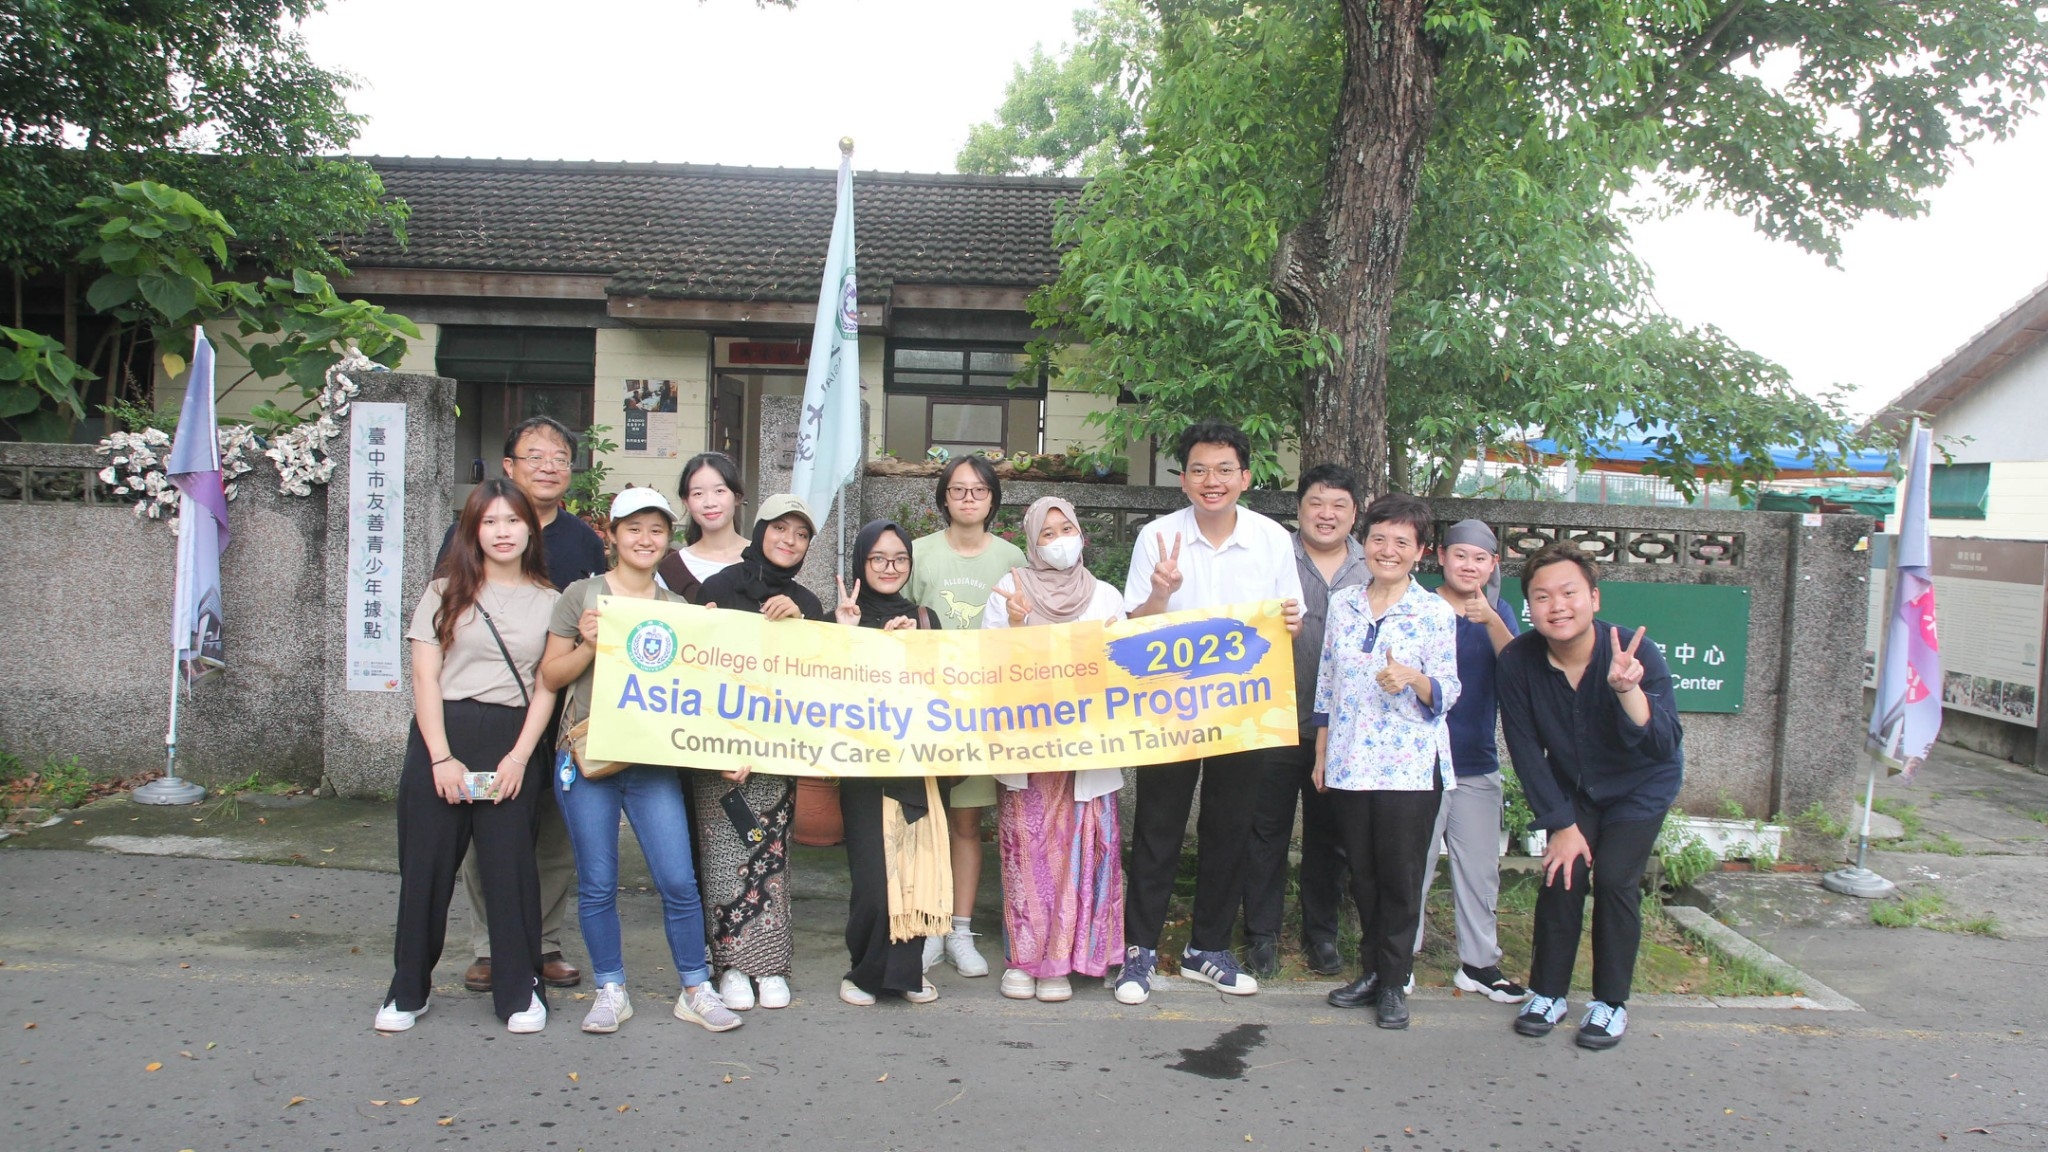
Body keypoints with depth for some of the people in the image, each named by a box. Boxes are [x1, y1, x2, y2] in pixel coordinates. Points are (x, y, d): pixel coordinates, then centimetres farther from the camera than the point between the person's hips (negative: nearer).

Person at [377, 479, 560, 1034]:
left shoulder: (547, 601, 6)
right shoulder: (446, 591, 5)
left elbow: (546, 687, 3)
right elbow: (425, 677, 0)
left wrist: (519, 757, -8)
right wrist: (441, 757, -9)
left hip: (513, 743, 0)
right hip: (441, 735, 0)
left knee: (510, 868, 1)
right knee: (425, 865, 4)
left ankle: (520, 992, 13)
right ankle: (408, 991, 18)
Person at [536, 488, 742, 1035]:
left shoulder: (677, 608, 10)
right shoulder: (582, 595, 3)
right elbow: (551, 677, 2)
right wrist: (588, 647, -14)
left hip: (655, 761, 1)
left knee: (679, 881, -2)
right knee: (597, 884, 5)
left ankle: (696, 990, 13)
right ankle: (610, 991, 21)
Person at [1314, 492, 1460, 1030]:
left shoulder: (1436, 613, -4)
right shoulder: (1341, 604, 7)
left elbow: (1446, 694, -3)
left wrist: (1413, 678, -24)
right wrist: (1320, 754, 12)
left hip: (1409, 767, -3)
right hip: (1349, 764, 4)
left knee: (1400, 878, 3)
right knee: (1362, 875, 12)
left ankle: (1394, 982, 17)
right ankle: (1370, 970, 26)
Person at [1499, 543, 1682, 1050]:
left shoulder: (1637, 655, -30)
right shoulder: (1518, 661, -23)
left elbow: (1664, 746, -39)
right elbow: (1526, 752, -14)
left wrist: (1627, 689, -55)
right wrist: (1561, 825, -12)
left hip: (1640, 786, -2)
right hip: (1572, 789, 2)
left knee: (1614, 877, -13)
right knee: (1562, 874, -8)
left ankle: (1611, 1003, 4)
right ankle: (1548, 993, 11)